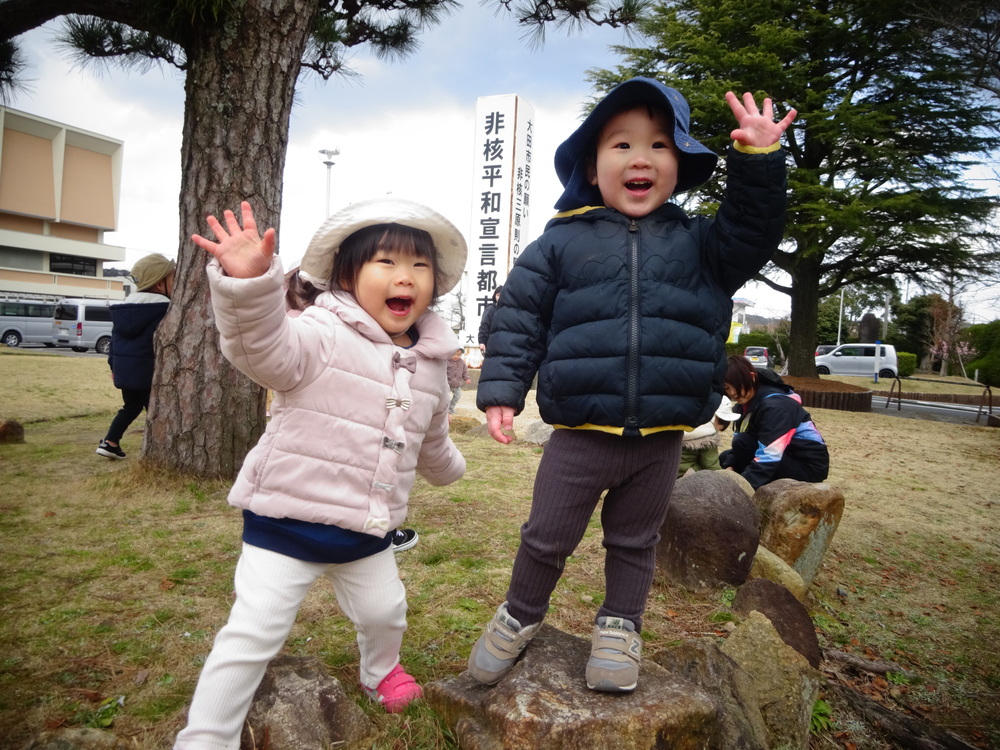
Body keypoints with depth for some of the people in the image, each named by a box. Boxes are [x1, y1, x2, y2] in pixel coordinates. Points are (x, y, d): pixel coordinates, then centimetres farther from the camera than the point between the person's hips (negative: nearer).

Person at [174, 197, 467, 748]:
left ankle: (380, 669, 56)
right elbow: (264, 347, -41)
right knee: (252, 634, -2)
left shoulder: (429, 365, 2)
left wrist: (447, 466, 36)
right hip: (285, 521, -6)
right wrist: (249, 283, -58)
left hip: (368, 532, 6)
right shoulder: (321, 336, -19)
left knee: (384, 612, 23)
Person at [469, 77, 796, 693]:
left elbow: (750, 240, 0)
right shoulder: (561, 243, 0)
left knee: (635, 541, 20)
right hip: (581, 433, -1)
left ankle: (621, 626, 42)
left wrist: (759, 163, -10)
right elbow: (520, 319, 1)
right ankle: (521, 616, 38)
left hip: (660, 439, 2)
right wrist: (502, 389, -5)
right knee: (547, 538, 13)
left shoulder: (694, 241, 8)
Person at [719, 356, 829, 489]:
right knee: (725, 458, 8)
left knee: (743, 444, -26)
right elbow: (737, 443, 1)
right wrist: (729, 469, -18)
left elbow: (769, 457, -34)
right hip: (786, 457, 9)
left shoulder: (775, 405, -26)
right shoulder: (746, 403, 2)